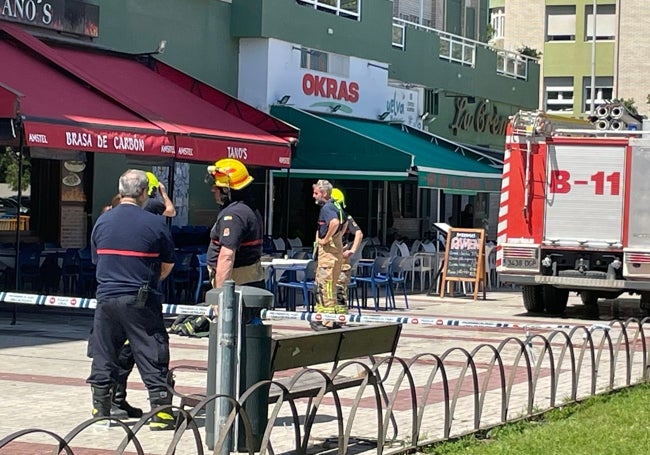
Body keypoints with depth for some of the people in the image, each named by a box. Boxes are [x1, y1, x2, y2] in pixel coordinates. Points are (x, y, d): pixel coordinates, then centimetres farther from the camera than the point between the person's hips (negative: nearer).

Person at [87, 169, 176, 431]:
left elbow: (96, 259, 14)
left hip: (106, 298, 4)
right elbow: (168, 266, 1)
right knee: (152, 358, 3)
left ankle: (100, 410, 18)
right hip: (140, 301, -4)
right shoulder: (155, 223, -8)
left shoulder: (102, 222, 4)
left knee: (103, 357, 13)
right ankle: (160, 412, 3)